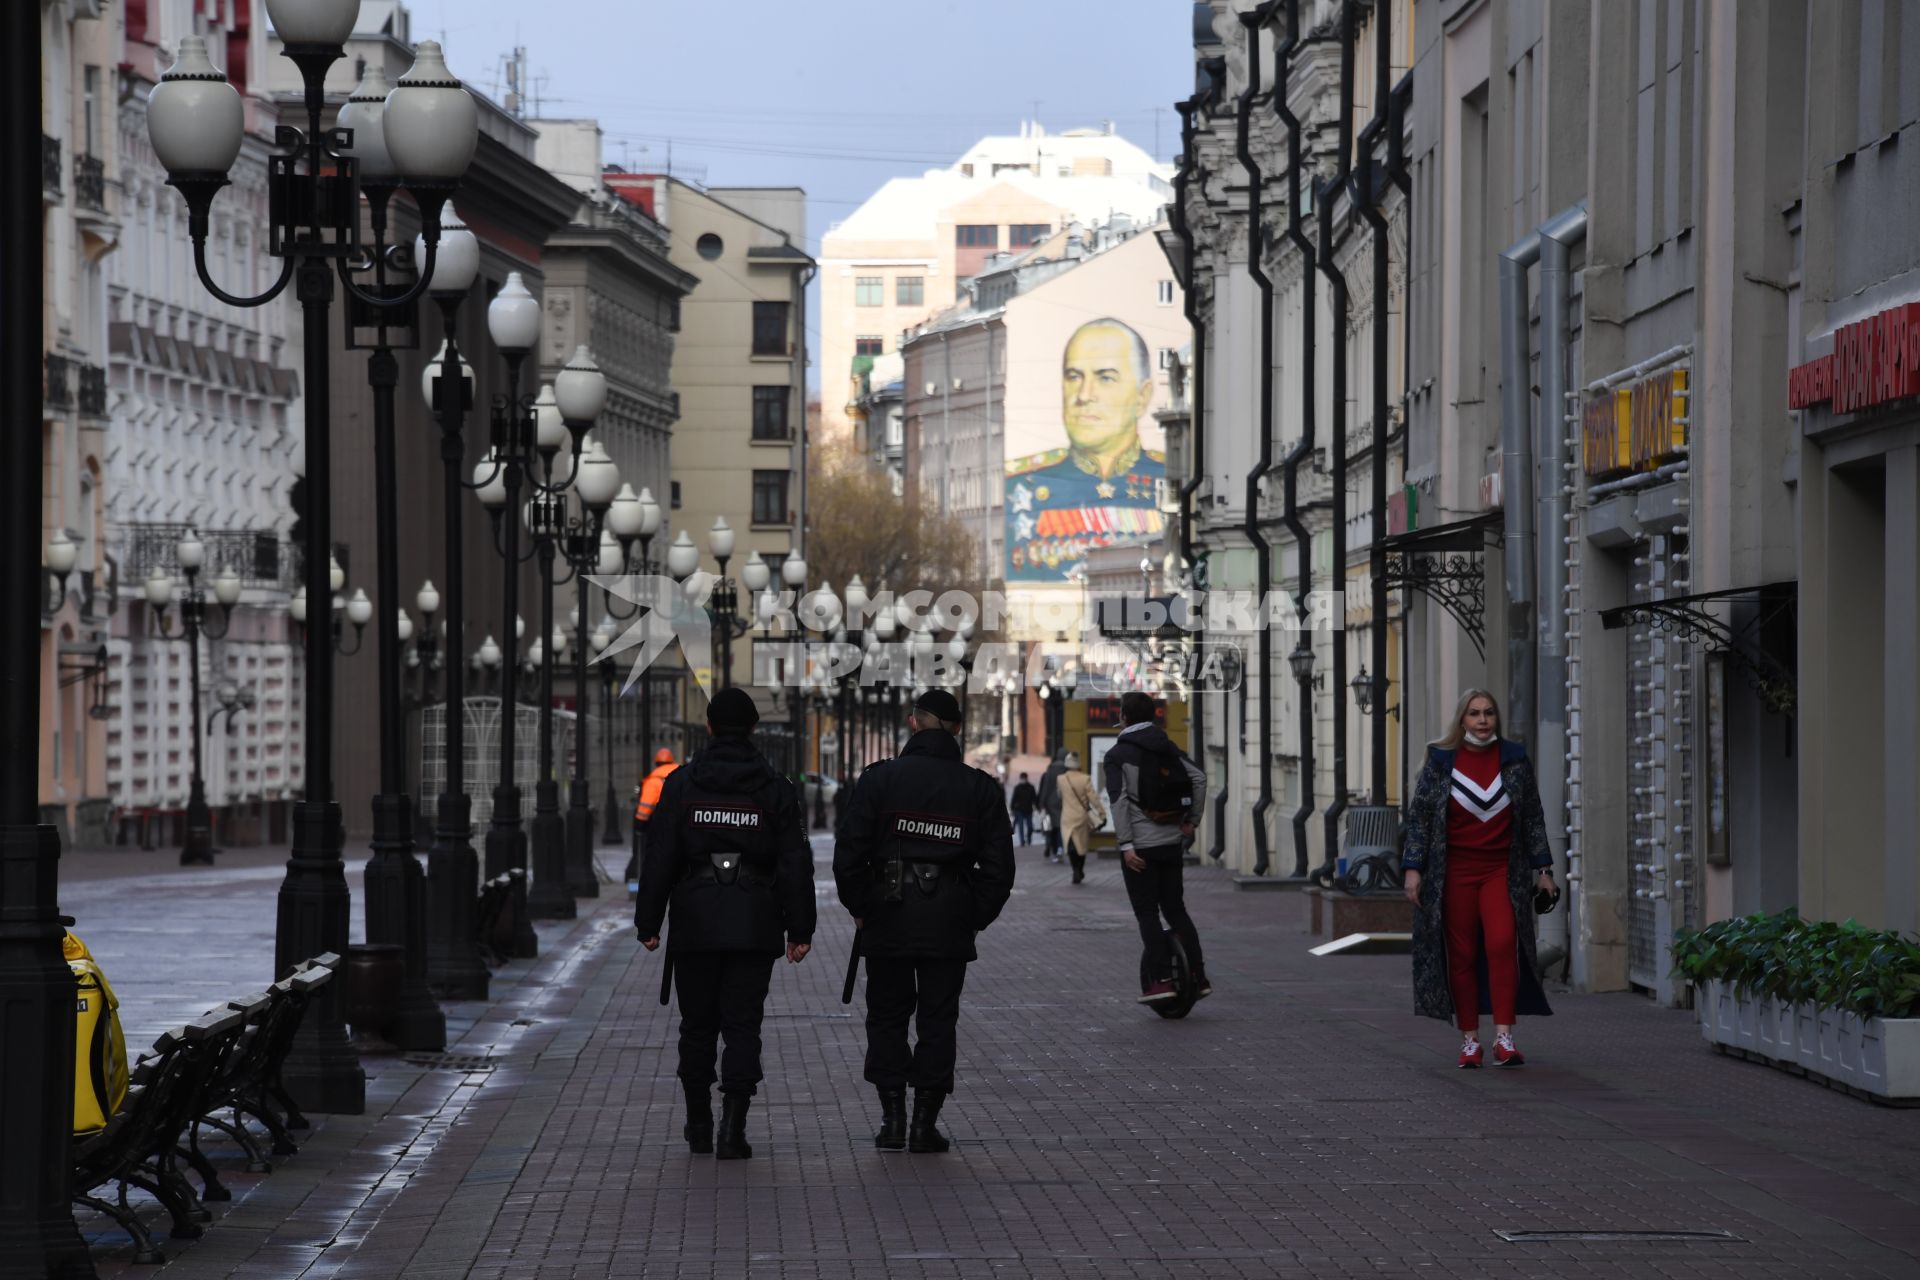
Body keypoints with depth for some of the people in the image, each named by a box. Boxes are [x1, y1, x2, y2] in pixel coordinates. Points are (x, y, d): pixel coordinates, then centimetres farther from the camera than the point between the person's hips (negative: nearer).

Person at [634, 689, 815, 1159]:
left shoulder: (681, 784, -1)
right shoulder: (775, 789, 1)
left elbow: (660, 859, -2)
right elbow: (796, 864, 0)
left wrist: (648, 922, 3)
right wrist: (800, 929, 4)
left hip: (695, 923, 0)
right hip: (754, 925, 0)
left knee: (698, 1024, 12)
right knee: (743, 1025, 0)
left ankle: (699, 1125, 20)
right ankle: (732, 1129, -12)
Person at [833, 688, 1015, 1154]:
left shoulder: (880, 778, -4)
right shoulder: (981, 788, 1)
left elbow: (849, 850, -6)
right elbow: (999, 865, 1)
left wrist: (859, 907, 5)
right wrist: (977, 918, 10)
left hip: (887, 919, -1)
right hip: (950, 923, 1)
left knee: (887, 1016, 12)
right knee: (938, 1020, 9)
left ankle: (892, 1117, 7)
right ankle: (925, 1123, 7)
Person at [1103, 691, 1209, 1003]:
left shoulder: (1118, 754, -6)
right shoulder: (1168, 748, 10)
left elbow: (1119, 800, -16)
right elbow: (1199, 778, -1)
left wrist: (1126, 845, -18)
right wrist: (1191, 820, 5)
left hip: (1140, 846, -5)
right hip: (1172, 841, 5)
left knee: (1147, 914, -1)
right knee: (1175, 909, 12)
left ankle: (1161, 979, -10)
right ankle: (1199, 978, 9)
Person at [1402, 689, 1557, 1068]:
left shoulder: (1515, 760, 5)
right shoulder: (1440, 761, 1)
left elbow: (1533, 818, 11)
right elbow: (1419, 816, 3)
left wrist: (1543, 869, 8)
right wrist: (1413, 868, -5)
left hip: (1502, 870, 0)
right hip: (1455, 872, 0)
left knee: (1502, 943, -18)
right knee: (1462, 955, 0)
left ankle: (1504, 1036, -19)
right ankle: (1469, 1041, 9)